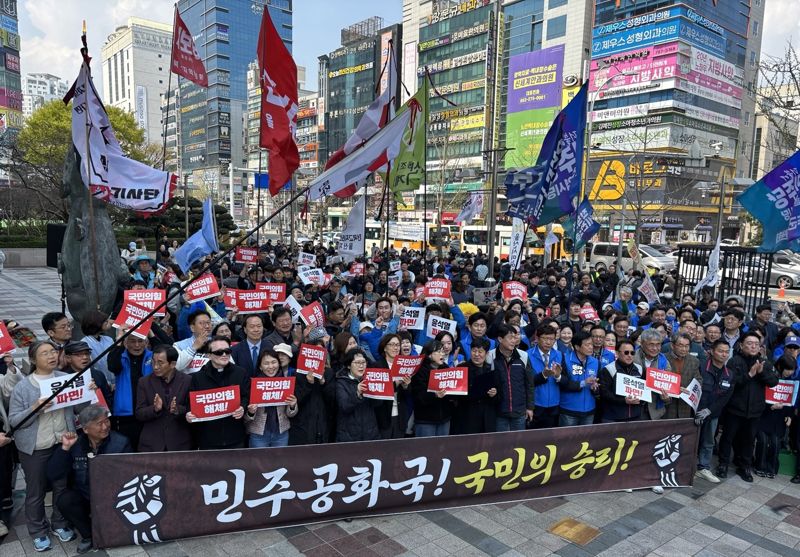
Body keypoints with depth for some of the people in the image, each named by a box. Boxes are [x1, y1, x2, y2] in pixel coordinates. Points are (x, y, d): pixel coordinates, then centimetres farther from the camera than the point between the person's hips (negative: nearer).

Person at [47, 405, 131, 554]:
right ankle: (89, 534, -1)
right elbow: (53, 476, -12)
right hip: (83, 496, 2)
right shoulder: (74, 442, -7)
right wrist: (65, 448, -23)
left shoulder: (121, 442, -10)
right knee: (63, 500, -26)